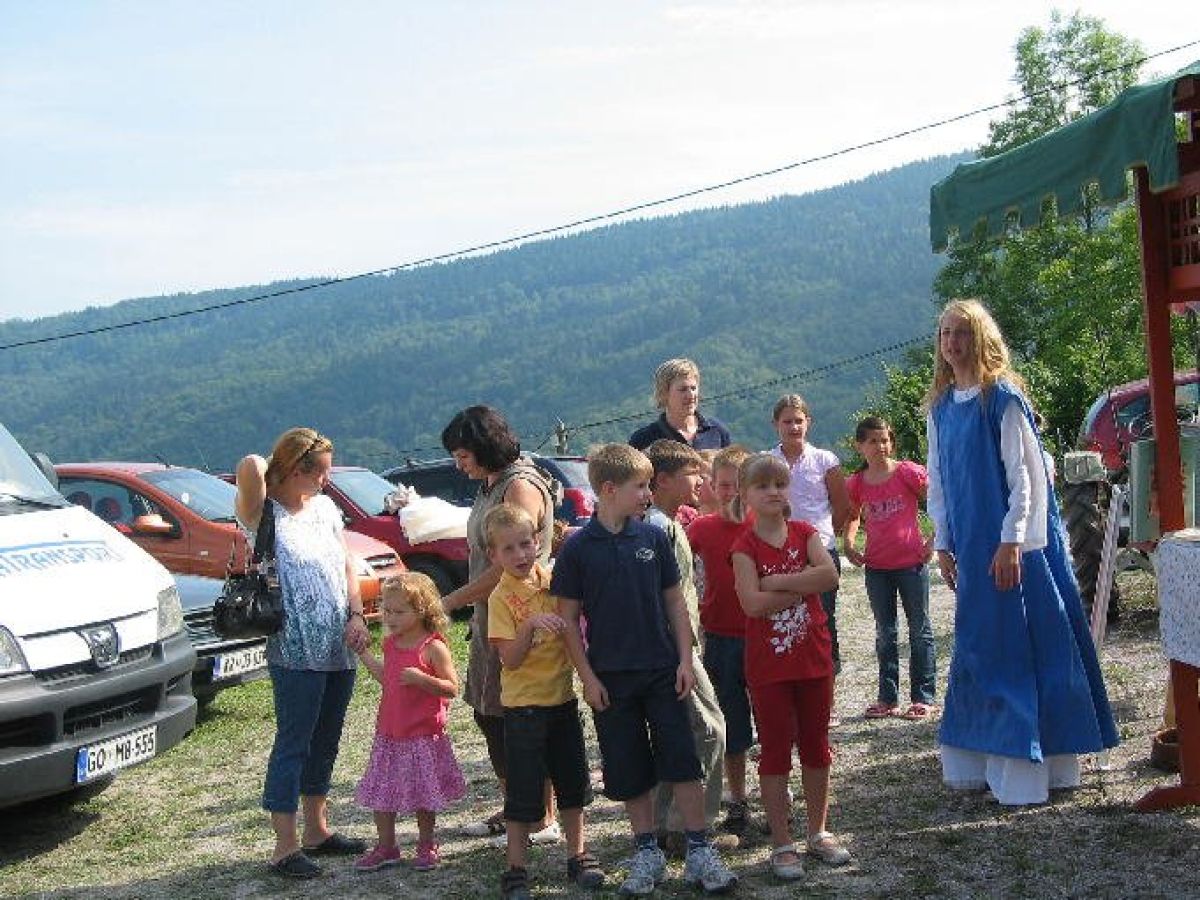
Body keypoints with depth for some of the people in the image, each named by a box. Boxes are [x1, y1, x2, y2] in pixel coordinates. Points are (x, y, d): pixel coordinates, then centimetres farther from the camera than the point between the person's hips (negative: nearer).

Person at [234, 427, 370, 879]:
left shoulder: (325, 507, 11)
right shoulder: (264, 514, -10)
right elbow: (250, 467, -30)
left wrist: (356, 616, 1)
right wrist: (262, 468, -7)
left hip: (339, 650, 7)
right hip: (295, 653, -7)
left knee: (325, 742, 15)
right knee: (293, 744, -2)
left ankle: (317, 830, 28)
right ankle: (285, 847, 4)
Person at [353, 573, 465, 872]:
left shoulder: (433, 647, -14)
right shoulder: (391, 644, 6)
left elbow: (452, 689, -14)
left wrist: (422, 679, -29)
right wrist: (364, 652, 15)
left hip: (423, 735, -6)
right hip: (389, 733, 6)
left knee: (422, 795, 7)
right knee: (380, 793, 9)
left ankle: (427, 846, 26)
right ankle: (386, 847, 24)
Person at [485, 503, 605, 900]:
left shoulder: (551, 580, 2)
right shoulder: (502, 597, -12)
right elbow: (510, 659, -17)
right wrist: (530, 625, -31)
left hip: (562, 696, 5)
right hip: (524, 703, -5)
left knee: (572, 781, 14)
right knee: (523, 790, 2)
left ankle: (577, 856, 27)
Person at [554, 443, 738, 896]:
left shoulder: (653, 537, 0)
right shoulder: (577, 548, -6)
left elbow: (674, 601, 6)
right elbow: (568, 618, -2)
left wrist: (685, 659, 0)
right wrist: (588, 678, -6)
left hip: (662, 671, 1)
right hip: (610, 679, -1)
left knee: (682, 761, -1)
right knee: (629, 772, 8)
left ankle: (699, 852, 9)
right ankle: (647, 853, 23)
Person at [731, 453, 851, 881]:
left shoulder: (805, 533, 2)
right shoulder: (745, 546, -7)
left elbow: (829, 574, -16)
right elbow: (753, 602, -20)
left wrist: (777, 581, -18)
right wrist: (804, 586, -15)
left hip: (813, 656, 3)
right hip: (768, 663, -3)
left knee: (816, 745, 13)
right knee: (775, 750, 4)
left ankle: (818, 832, 28)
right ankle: (782, 843, 13)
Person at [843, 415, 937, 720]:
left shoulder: (908, 472, -9)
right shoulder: (856, 483, 2)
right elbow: (852, 517, 19)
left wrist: (934, 540, -10)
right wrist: (848, 545, 3)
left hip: (911, 562, -4)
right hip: (877, 567, 4)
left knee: (920, 630, 6)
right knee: (885, 634, 11)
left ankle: (923, 696, 13)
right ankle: (888, 698, 20)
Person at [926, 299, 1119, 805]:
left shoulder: (1002, 397, -8)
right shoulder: (940, 406, 11)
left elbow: (1025, 473, -12)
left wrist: (1011, 541, -17)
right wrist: (942, 543, 10)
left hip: (1010, 542, -6)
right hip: (969, 546, 7)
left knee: (1022, 644, -4)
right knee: (976, 646, 10)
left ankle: (1029, 767, 2)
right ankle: (981, 763, 19)